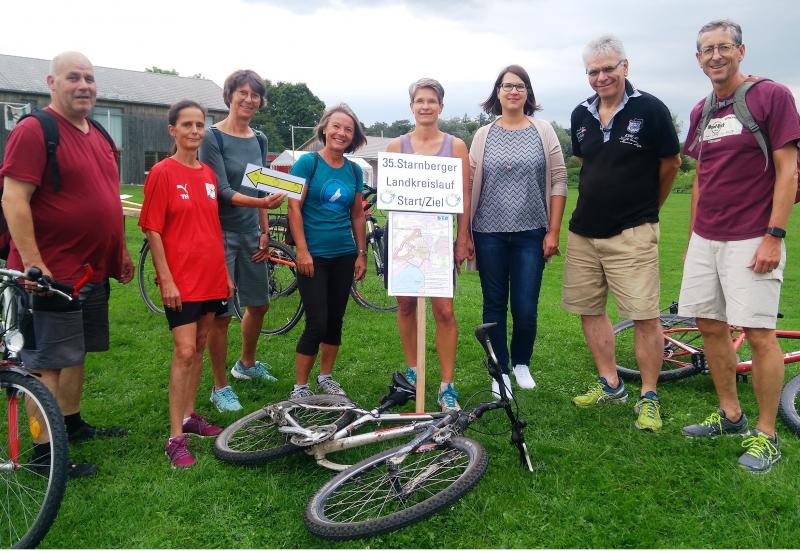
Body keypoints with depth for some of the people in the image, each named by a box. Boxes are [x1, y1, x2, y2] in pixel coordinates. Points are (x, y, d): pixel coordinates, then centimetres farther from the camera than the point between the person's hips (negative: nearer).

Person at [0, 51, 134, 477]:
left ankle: (73, 424, 33)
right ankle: (45, 451, 10)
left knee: (77, 353, 18)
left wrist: (121, 252, 20)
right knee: (49, 362, 0)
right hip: (52, 273, -8)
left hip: (94, 270, 8)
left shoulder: (98, 136, 14)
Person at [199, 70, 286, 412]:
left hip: (251, 233, 7)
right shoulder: (213, 137, -10)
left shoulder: (259, 139, 9)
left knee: (259, 304, 16)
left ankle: (246, 364, 40)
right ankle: (220, 387, 13)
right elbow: (223, 191, -18)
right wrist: (264, 202, -31)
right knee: (221, 314, -2)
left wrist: (265, 232, 10)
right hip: (221, 233, -7)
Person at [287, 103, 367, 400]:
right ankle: (299, 386, 8)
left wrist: (361, 253, 9)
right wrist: (302, 250, -15)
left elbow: (357, 215, 13)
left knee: (335, 320, 12)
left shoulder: (354, 170, 8)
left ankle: (325, 377, 29)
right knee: (317, 322, -7)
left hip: (344, 255, 5)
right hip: (313, 255, -5)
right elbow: (294, 207, -9)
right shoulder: (308, 162, -6)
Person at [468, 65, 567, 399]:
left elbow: (558, 183, 2)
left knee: (526, 309, 0)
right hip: (490, 234, 1)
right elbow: (469, 185, 4)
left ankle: (522, 364, 26)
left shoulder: (543, 132, 4)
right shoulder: (483, 135, 6)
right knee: (494, 306, 8)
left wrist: (553, 232, -3)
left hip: (531, 234, -1)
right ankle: (500, 371, 23)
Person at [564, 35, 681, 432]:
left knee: (645, 317, -6)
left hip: (632, 234, -5)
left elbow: (670, 164, 4)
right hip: (583, 231, 6)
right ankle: (609, 384, 26)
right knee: (589, 309, 10)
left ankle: (649, 397, 10)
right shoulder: (581, 115, 9)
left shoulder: (650, 109, -6)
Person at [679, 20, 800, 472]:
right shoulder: (700, 112, 13)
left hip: (751, 240, -6)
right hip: (705, 239, 7)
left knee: (759, 334, -4)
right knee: (710, 325, 10)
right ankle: (731, 415, 26)